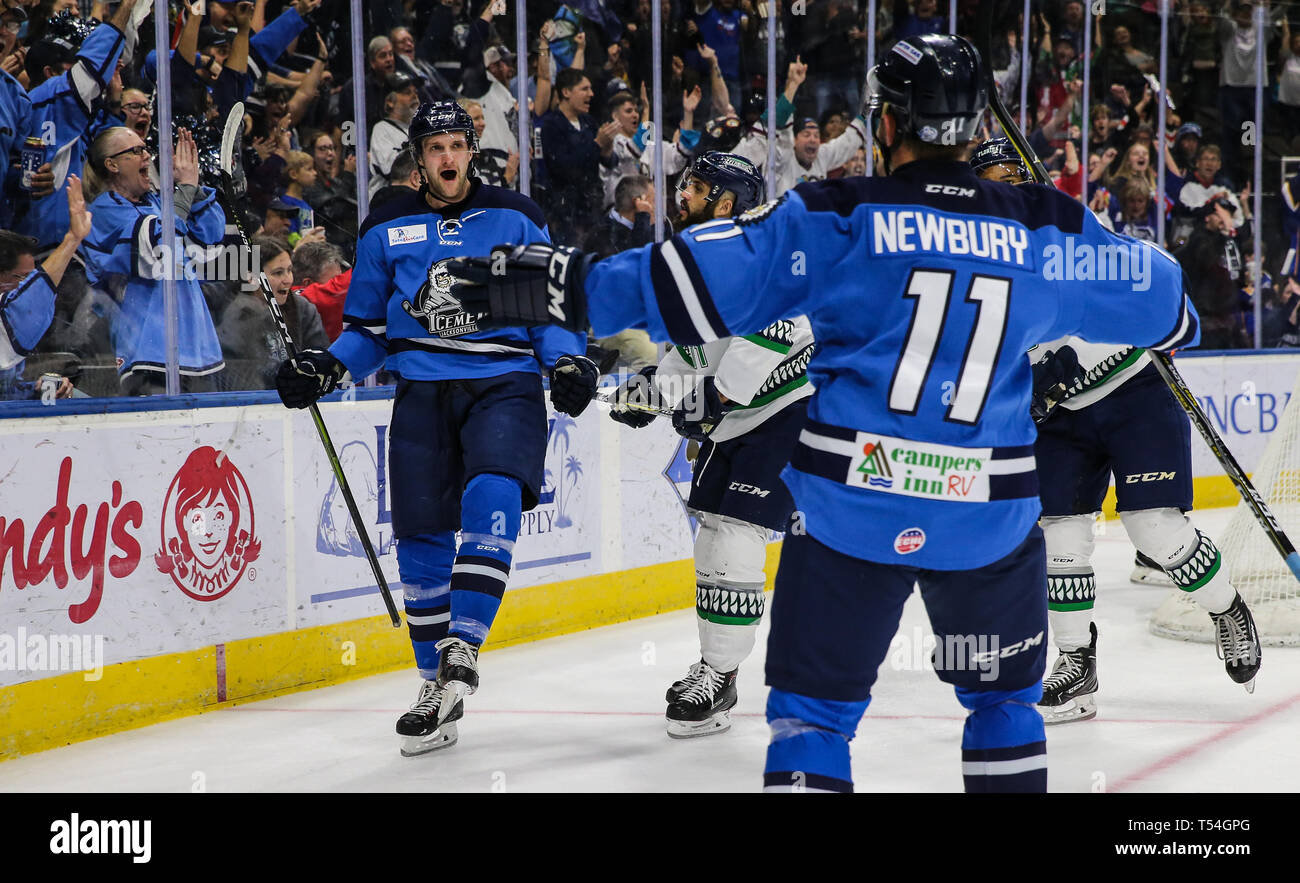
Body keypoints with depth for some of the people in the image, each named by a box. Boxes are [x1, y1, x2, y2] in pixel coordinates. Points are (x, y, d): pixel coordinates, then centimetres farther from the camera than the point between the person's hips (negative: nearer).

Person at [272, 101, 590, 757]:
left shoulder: (516, 218, 7)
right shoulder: (385, 230, 11)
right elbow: (368, 327, 16)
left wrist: (568, 360, -8)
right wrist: (327, 368, -1)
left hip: (504, 382, -2)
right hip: (423, 389, 2)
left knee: (492, 496, -27)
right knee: (422, 533, -3)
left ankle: (462, 647, -21)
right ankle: (438, 690, 8)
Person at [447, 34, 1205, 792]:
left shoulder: (836, 218, -4)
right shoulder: (1047, 229, 5)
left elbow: (705, 277, -10)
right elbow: (1156, 303, 19)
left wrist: (568, 285, -5)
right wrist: (1177, 324, 42)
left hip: (851, 505, -2)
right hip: (990, 516, 2)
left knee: (815, 706, 9)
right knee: (1005, 698, 23)